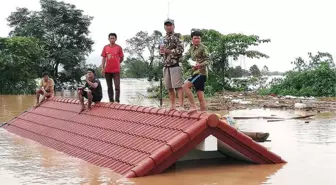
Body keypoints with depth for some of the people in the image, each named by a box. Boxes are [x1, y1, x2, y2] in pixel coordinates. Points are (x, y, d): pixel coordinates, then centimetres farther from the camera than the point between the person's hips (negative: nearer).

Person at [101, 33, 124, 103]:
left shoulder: (119, 47, -1)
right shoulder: (105, 47, 5)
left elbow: (121, 58, 6)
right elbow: (103, 58, 7)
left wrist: (116, 63, 9)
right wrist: (102, 68, 1)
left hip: (116, 70, -3)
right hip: (107, 70, 3)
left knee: (117, 86, -6)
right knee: (109, 87, 9)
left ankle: (117, 101, -3)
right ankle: (111, 101, 16)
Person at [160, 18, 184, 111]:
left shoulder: (176, 37, -3)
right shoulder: (164, 38, 19)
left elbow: (181, 50, -14)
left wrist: (168, 51, -15)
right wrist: (161, 51, 4)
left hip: (175, 65, -7)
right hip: (166, 66, 7)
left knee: (178, 86, -10)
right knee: (169, 87, 9)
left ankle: (181, 106, -12)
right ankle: (173, 105, 16)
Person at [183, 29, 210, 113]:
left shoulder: (203, 48, -6)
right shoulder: (191, 48, 16)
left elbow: (207, 61, -11)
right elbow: (186, 57, 23)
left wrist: (200, 65, -28)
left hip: (201, 72, -7)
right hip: (195, 72, 7)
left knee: (185, 85, -21)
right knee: (200, 96, 5)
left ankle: (193, 106, -16)